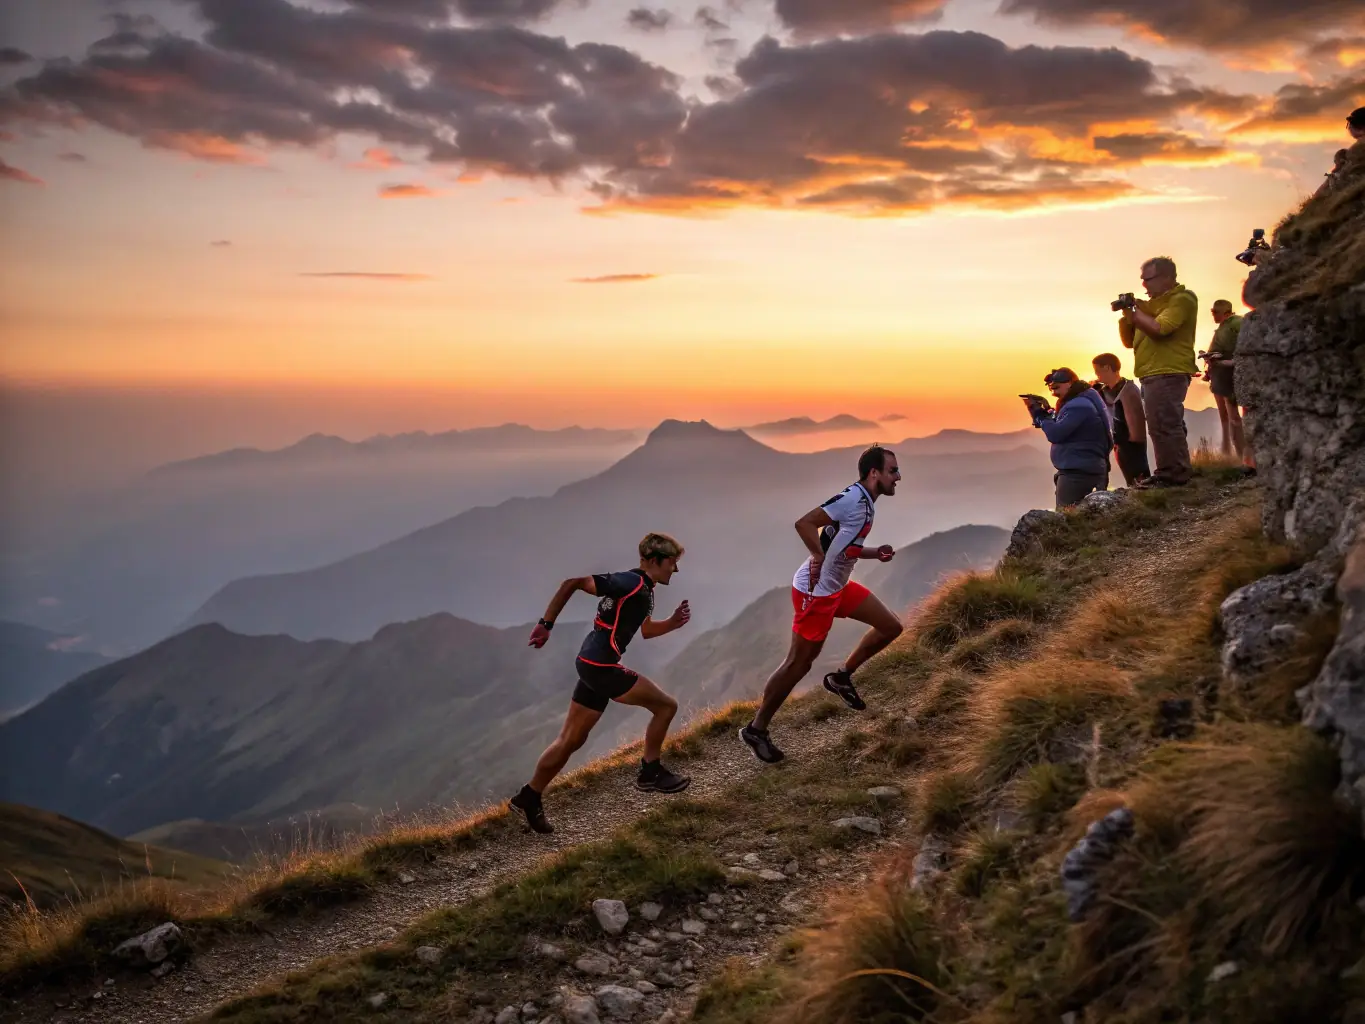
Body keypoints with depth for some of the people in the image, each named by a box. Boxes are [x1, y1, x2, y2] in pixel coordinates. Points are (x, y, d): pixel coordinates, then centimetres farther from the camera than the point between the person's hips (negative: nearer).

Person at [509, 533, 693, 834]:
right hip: (600, 665, -10)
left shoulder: (644, 590, 15)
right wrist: (546, 624, -15)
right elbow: (572, 583, -17)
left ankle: (530, 797, 18)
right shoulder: (630, 583, -15)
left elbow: (645, 630, 30)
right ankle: (650, 773, 10)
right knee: (665, 705, -2)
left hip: (594, 665, 10)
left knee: (571, 740, 13)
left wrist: (674, 623, 11)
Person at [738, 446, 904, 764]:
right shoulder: (853, 497, -20)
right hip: (815, 592, -9)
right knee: (798, 663, -2)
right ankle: (756, 729, 9)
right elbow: (804, 523, -28)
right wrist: (819, 557, -31)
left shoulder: (865, 501, 10)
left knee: (891, 627, 9)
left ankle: (842, 677, 19)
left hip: (838, 588, 9)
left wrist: (875, 553, 9)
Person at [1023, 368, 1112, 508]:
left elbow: (1055, 434, -22)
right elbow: (1060, 428, 18)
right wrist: (1036, 410, 6)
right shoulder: (1079, 402, 18)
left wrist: (1041, 414, -7)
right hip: (1083, 469, 11)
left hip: (1077, 472, -11)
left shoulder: (1079, 405, -16)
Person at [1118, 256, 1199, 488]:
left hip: (1167, 374, -10)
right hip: (1153, 374, 10)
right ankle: (1168, 473, 18)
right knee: (1162, 427, 12)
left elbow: (1159, 328, -22)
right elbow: (1129, 341, 21)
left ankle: (1175, 475, -12)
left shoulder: (1181, 299, -5)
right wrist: (1127, 316, 5)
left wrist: (1134, 313, -11)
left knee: (1164, 426, -14)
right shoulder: (1153, 303, 23)